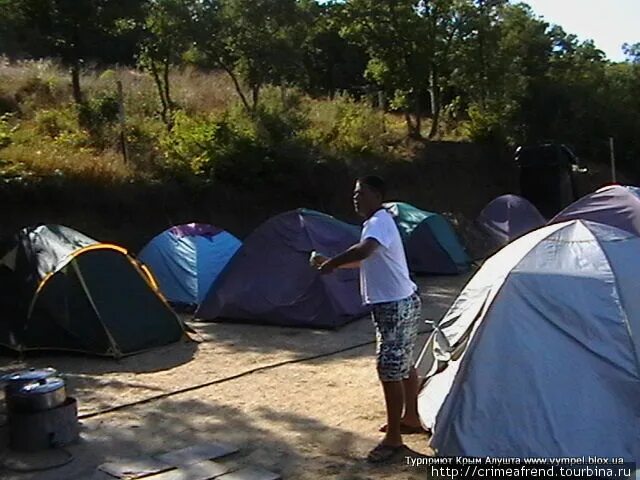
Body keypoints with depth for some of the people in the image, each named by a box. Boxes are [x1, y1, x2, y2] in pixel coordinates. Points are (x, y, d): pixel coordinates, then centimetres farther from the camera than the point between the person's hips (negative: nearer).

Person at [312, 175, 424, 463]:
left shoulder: (380, 222, -19)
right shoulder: (376, 222, 14)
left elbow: (363, 251, -40)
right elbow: (365, 261, 25)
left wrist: (332, 264, -27)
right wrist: (331, 262, 17)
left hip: (395, 306, -11)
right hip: (399, 304, 11)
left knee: (390, 370, -7)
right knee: (403, 365, 20)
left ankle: (393, 439, 1)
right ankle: (410, 418, 35)